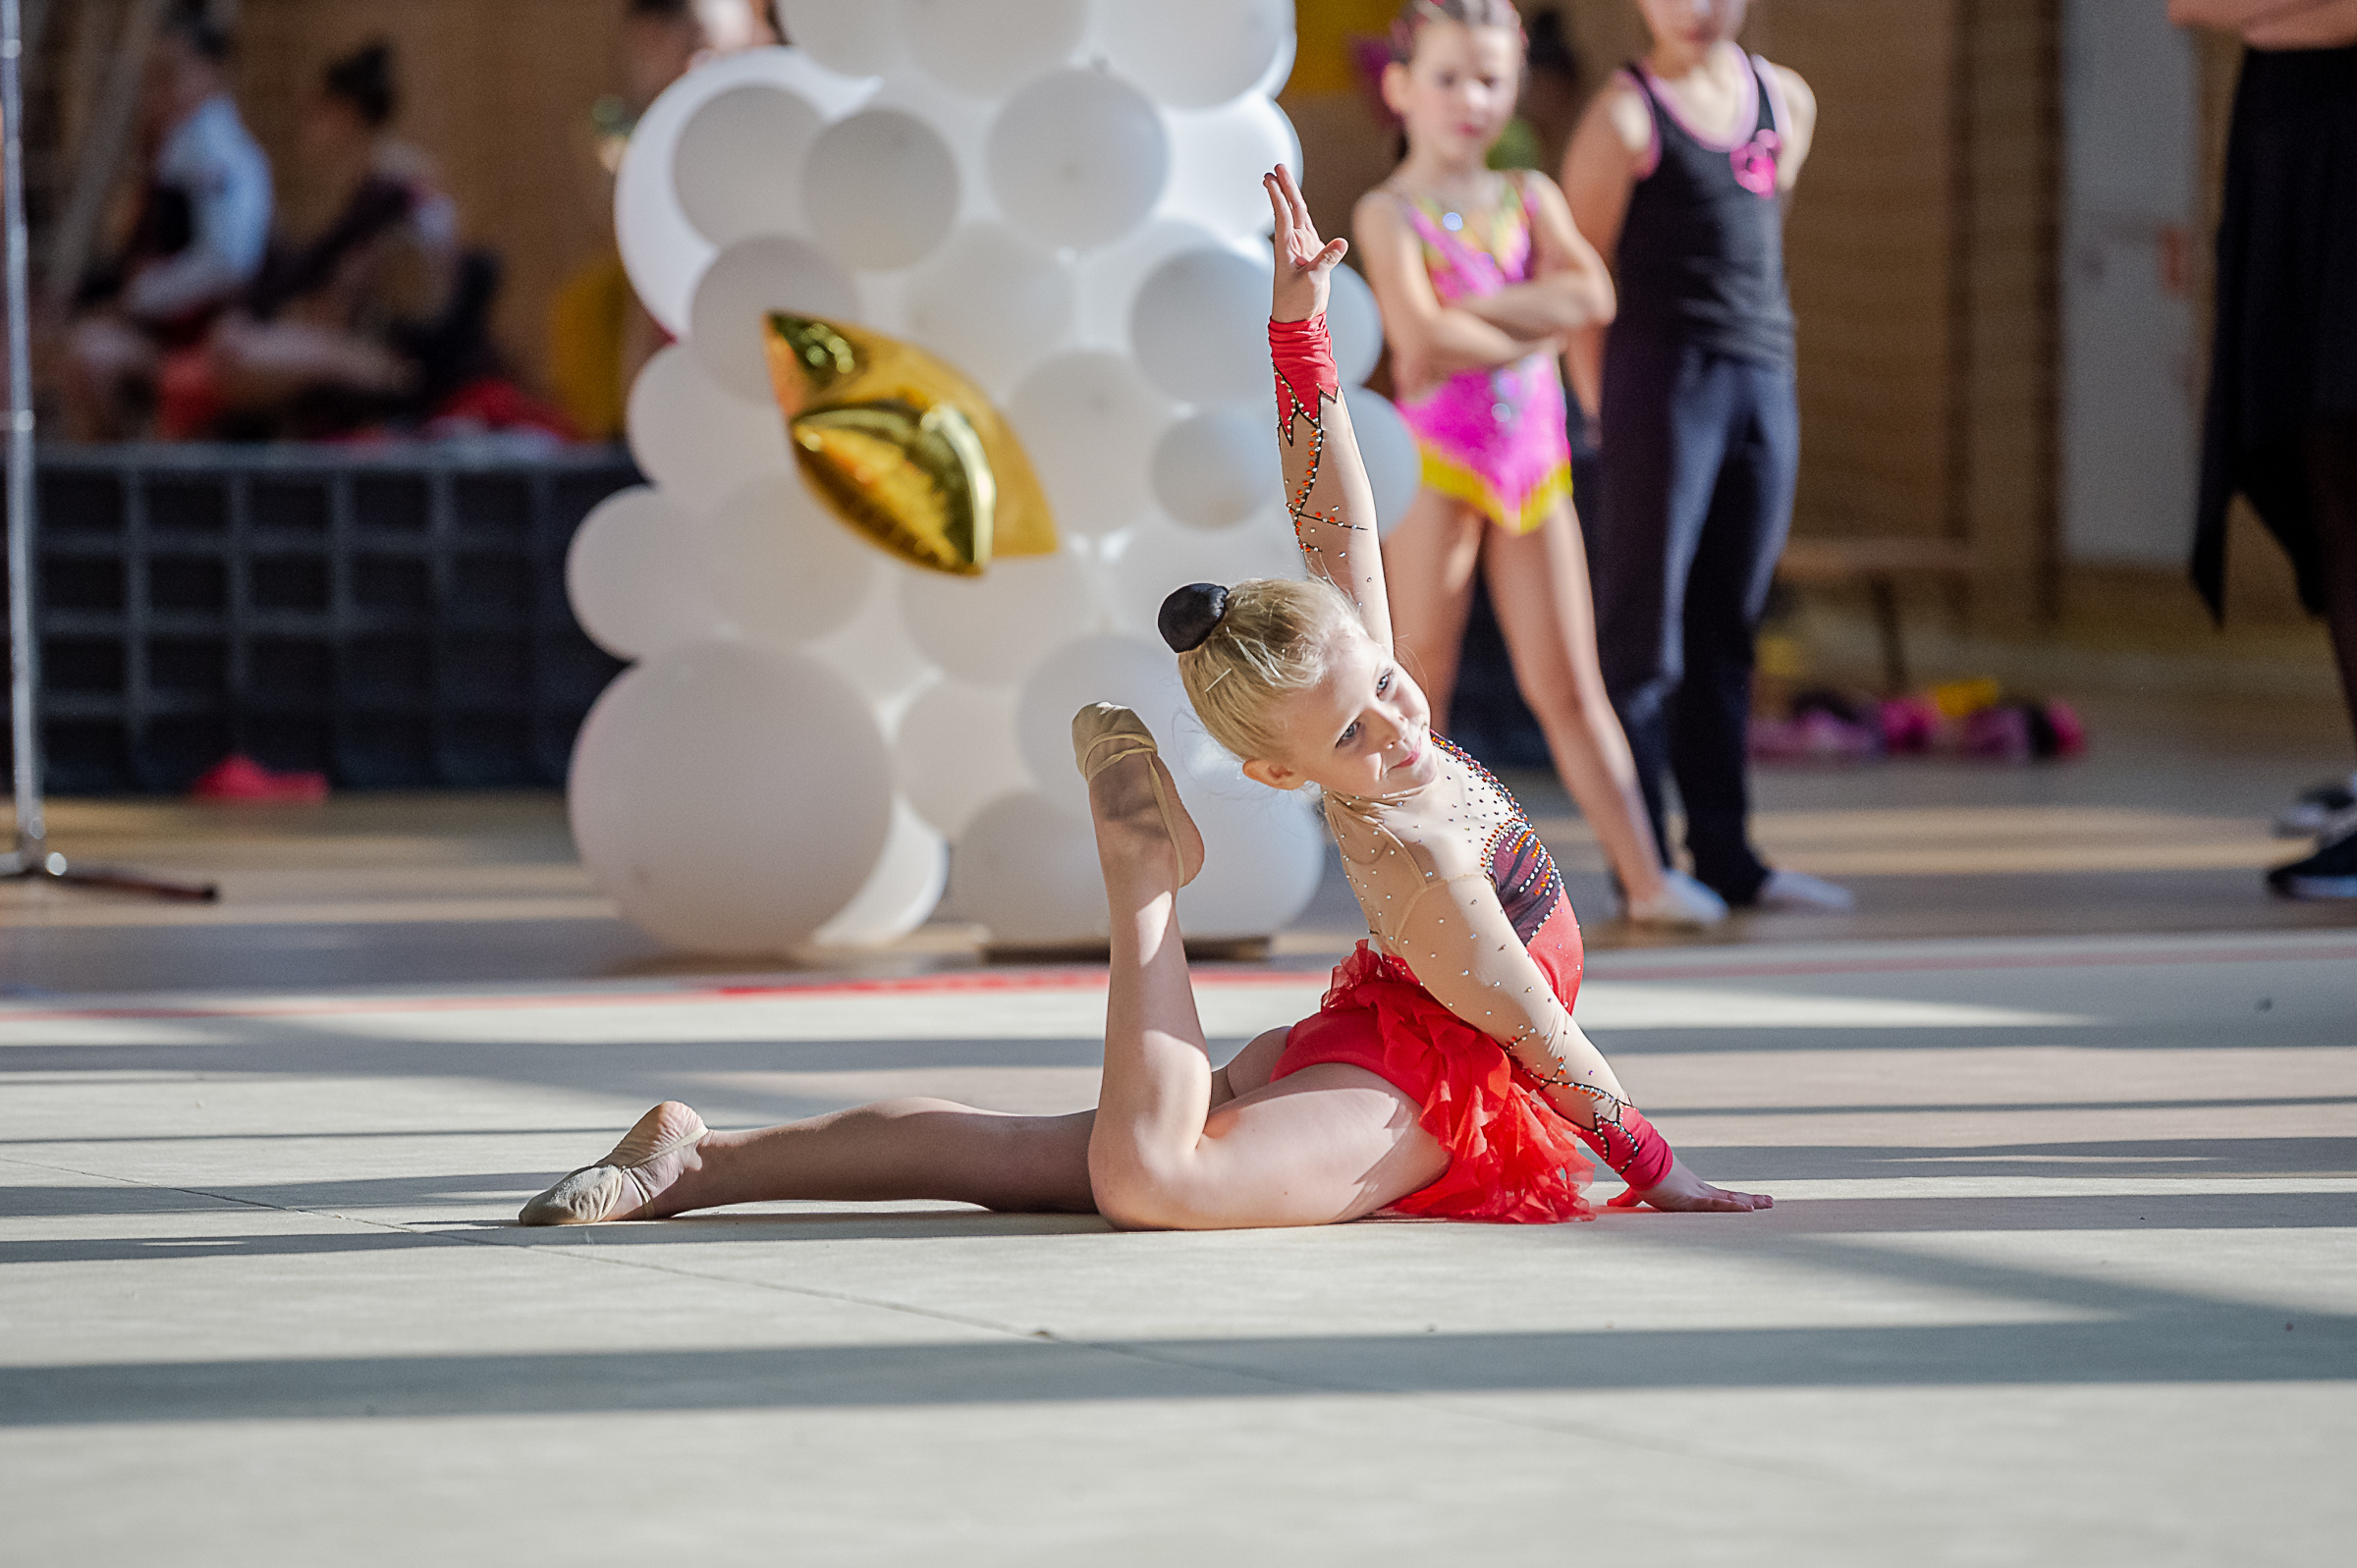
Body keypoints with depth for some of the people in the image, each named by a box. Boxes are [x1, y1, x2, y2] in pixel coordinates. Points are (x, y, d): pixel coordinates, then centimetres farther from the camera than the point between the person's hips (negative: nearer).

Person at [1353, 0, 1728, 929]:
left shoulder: (1529, 198, 9)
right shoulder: (1389, 213, -5)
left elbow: (1591, 294, -8)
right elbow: (1423, 339, -20)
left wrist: (1474, 313, -16)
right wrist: (1533, 323, -9)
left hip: (1533, 460, 4)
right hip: (1435, 460, -4)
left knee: (1567, 684, 5)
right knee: (1422, 684, 2)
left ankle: (1646, 877, 3)